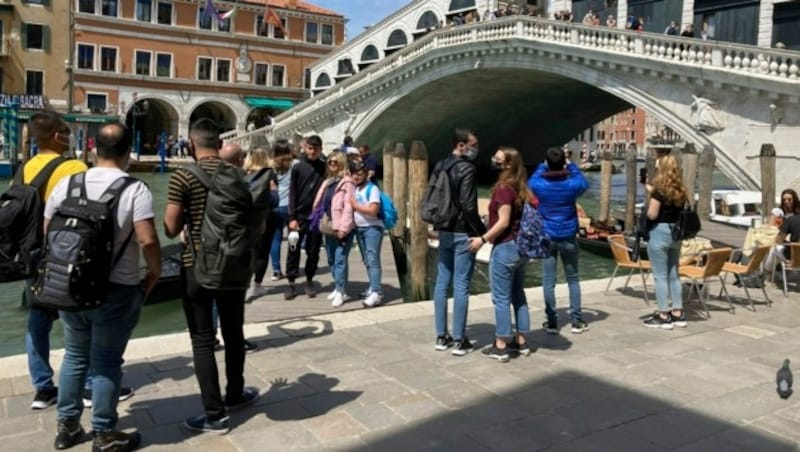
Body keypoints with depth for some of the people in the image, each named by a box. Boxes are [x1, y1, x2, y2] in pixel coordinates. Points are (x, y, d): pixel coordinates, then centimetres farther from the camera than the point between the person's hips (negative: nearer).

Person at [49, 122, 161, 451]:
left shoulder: (66, 183, 1)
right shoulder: (135, 189, -14)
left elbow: (48, 233, 7)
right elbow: (147, 240, -22)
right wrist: (155, 274, -5)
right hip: (116, 290, -4)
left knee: (75, 356, 20)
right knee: (106, 362, 6)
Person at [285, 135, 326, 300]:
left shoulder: (324, 167, 4)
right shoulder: (297, 167, 1)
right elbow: (292, 193, -2)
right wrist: (292, 217, -8)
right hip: (299, 215, -1)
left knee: (313, 251, 8)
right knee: (293, 250, 3)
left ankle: (309, 281, 21)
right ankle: (291, 283, 11)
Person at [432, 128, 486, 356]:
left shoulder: (439, 166, 11)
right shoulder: (467, 168, -14)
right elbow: (468, 206, -20)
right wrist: (482, 233, -13)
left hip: (444, 231, 8)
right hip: (462, 234, -8)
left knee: (442, 283, 10)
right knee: (461, 286, -2)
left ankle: (441, 336, 17)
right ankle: (459, 340, 3)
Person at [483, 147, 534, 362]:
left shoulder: (503, 188, -15)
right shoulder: (521, 189, 10)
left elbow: (503, 222, -20)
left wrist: (483, 239, -13)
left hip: (505, 248, -9)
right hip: (520, 247, 9)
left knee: (501, 298, 0)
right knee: (518, 295, 16)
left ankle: (500, 347, 7)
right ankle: (521, 341, 25)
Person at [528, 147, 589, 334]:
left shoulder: (540, 185, -10)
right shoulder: (572, 184, -11)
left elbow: (531, 182, 15)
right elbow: (584, 183, 14)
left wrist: (543, 166, 16)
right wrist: (571, 165, 17)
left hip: (547, 237, 0)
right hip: (568, 237, 0)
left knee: (548, 281, 5)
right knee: (573, 279, 12)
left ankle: (552, 322, 9)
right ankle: (577, 321, 15)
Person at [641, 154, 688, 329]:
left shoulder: (660, 190, -14)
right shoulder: (680, 190, 8)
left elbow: (652, 215, -15)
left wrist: (649, 199, 1)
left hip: (659, 233, -7)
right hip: (675, 234, 8)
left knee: (660, 276, -1)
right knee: (673, 275, 14)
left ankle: (664, 316, 3)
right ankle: (678, 314, 19)